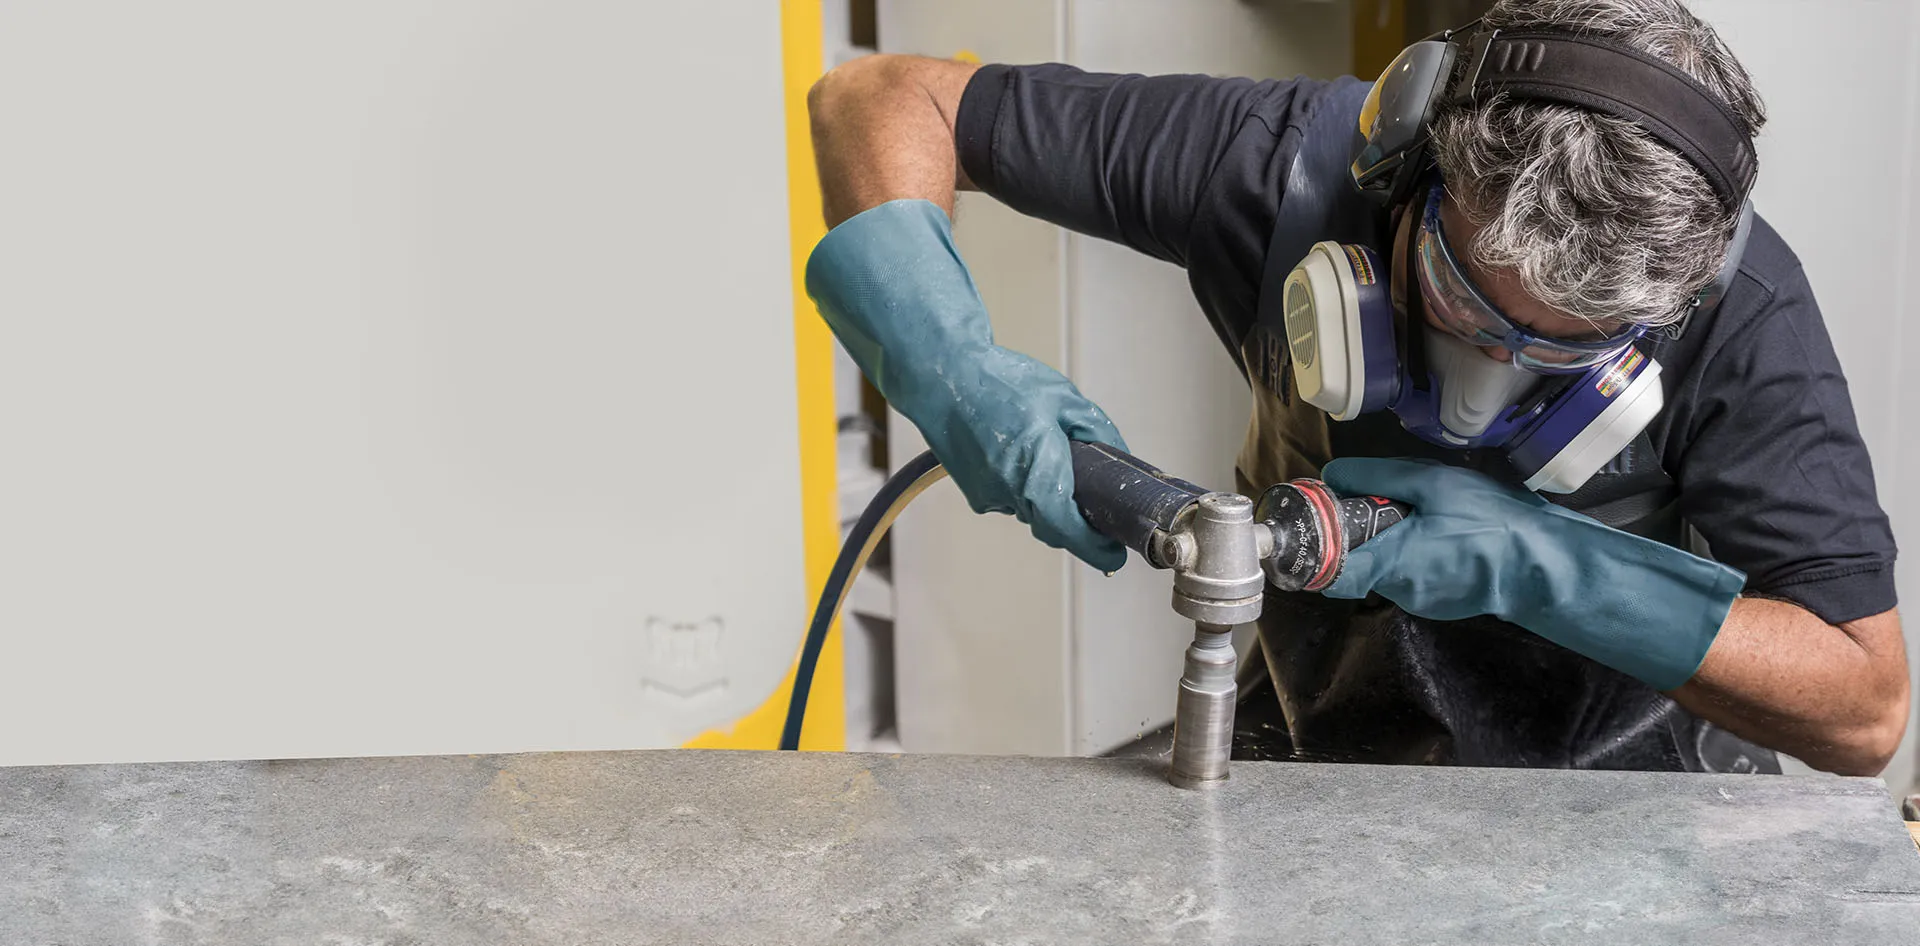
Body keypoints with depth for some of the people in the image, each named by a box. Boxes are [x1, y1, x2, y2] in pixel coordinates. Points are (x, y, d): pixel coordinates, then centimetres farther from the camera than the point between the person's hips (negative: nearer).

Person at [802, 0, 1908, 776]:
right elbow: (885, 98, -18)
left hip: (1629, 789, 0)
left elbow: (1865, 706, -23)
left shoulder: (1741, 313, -27)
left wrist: (1530, 562, -33)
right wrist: (950, 360, -36)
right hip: (1338, 756, 0)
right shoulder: (1289, 162, -25)